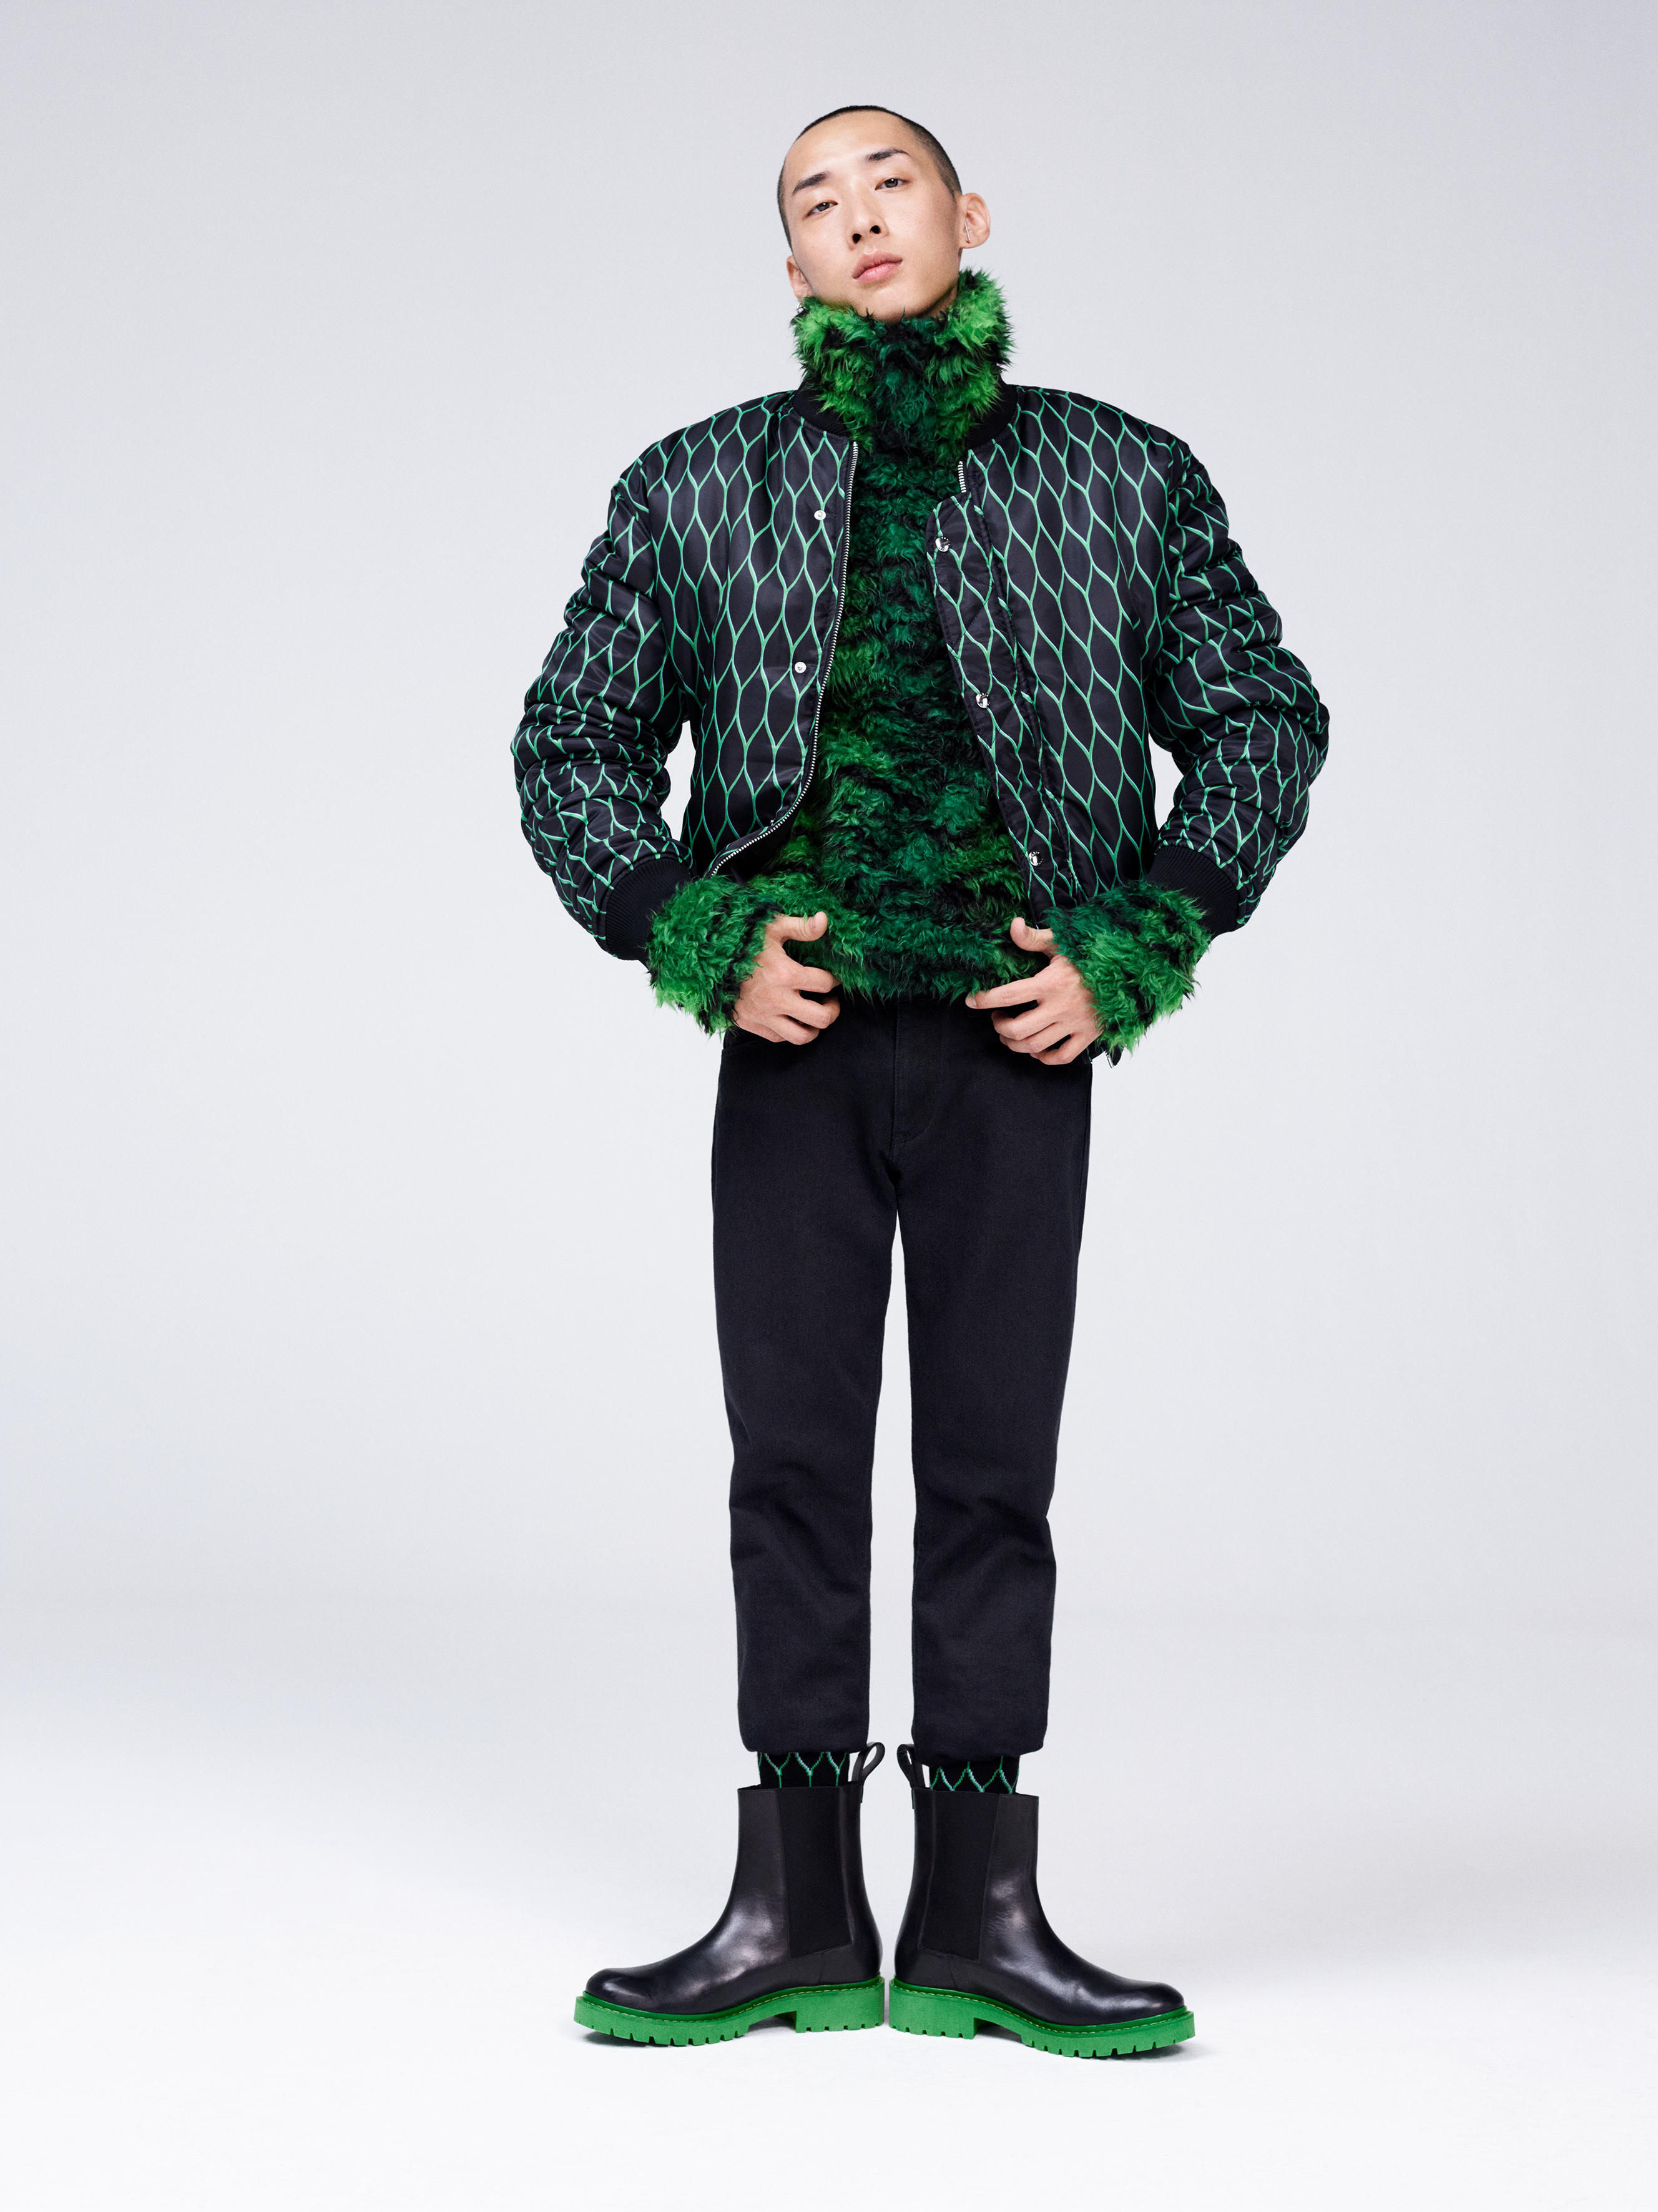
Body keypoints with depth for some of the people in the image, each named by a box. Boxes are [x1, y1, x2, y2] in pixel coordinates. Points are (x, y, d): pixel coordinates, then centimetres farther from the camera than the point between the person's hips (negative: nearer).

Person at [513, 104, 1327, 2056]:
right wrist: (696, 938, -5)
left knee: (993, 1465, 2)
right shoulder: (703, 488, 6)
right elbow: (572, 747, 10)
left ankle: (976, 1916, 10)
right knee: (792, 1462, 3)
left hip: (1017, 1038, 0)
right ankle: (796, 1916, 11)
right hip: (795, 1038, 1)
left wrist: (1133, 947, -3)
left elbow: (1261, 720, 9)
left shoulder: (1120, 479, 5)